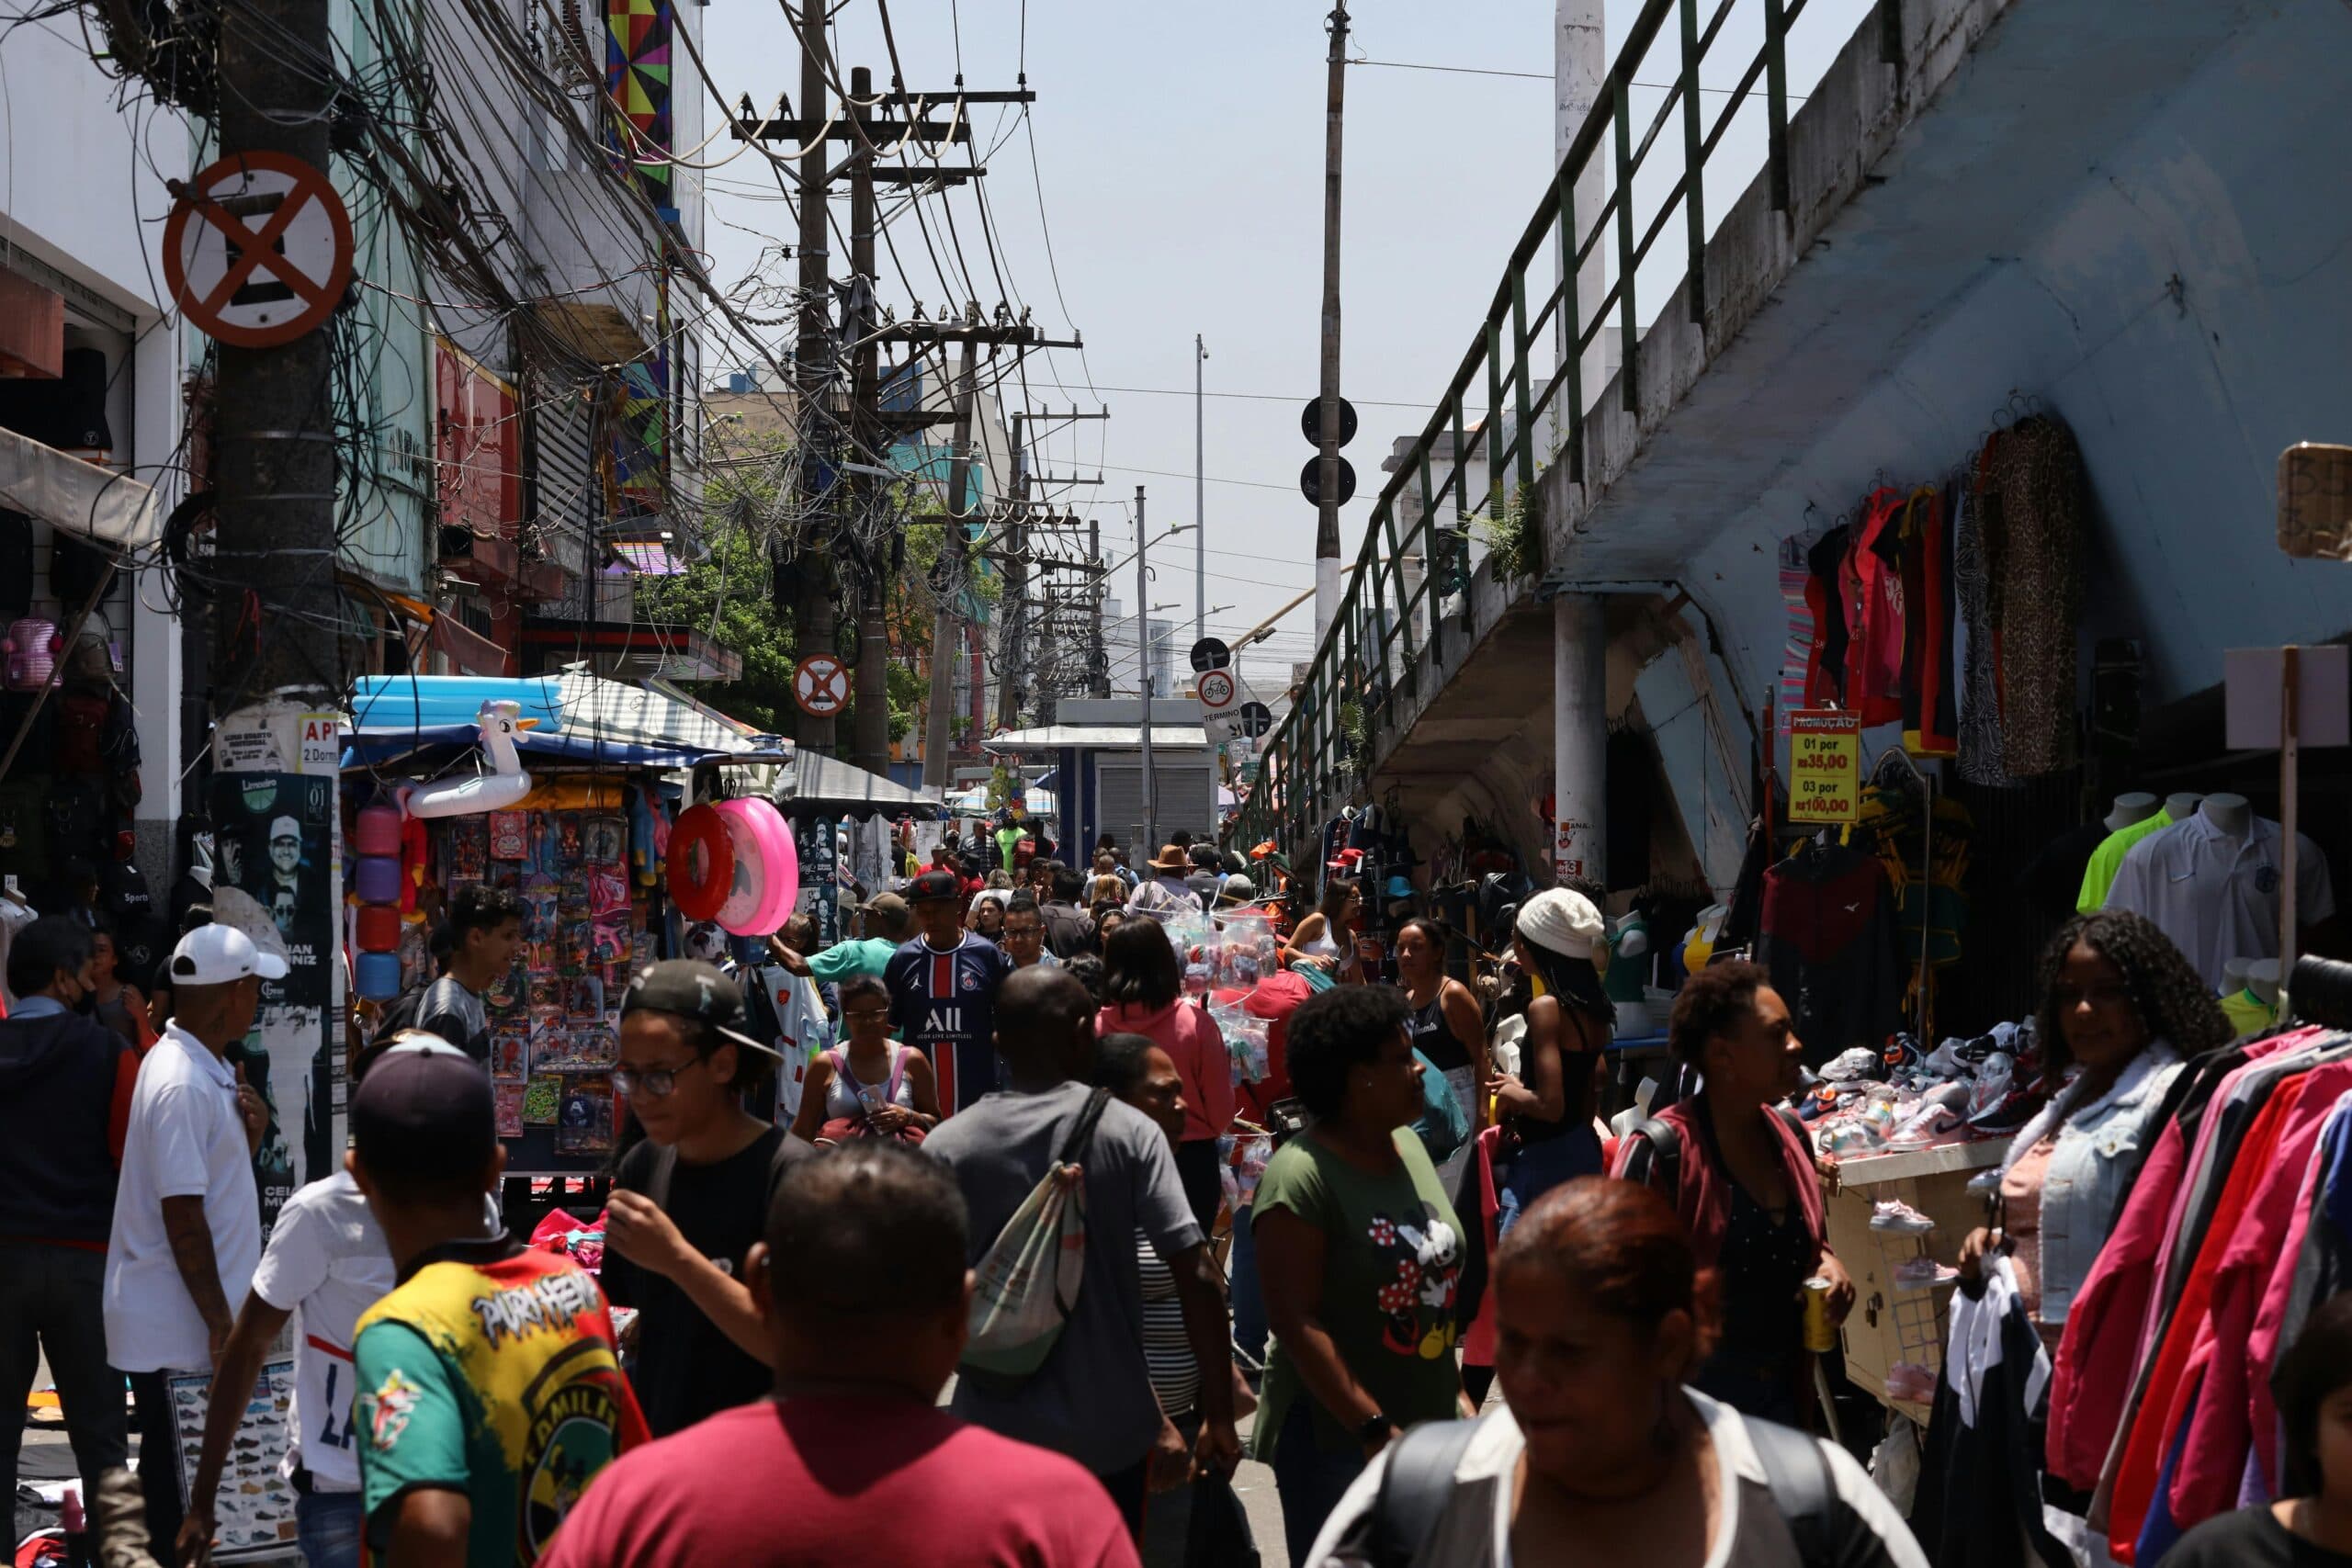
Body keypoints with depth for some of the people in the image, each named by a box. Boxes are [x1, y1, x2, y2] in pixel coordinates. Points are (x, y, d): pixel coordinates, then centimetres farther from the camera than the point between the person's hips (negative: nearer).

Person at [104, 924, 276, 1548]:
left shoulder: (209, 1068, 10)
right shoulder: (182, 1085, -20)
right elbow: (182, 1215, -22)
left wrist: (249, 1133, 1)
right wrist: (219, 1322, -18)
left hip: (192, 1319, 9)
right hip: (179, 1330, -9)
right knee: (176, 1475, -1)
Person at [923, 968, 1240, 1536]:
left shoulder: (947, 1146, -6)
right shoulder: (1128, 1133, -8)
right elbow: (1197, 1276, -13)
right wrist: (1219, 1413, -6)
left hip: (995, 1426, 0)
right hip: (1111, 1427, 0)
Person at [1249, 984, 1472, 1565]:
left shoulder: (1407, 1145, 6)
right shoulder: (1300, 1175, -18)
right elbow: (1296, 1322, -21)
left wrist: (1455, 1392, 15)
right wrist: (1374, 1429, -23)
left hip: (1428, 1424, 7)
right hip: (1335, 1435, -7)